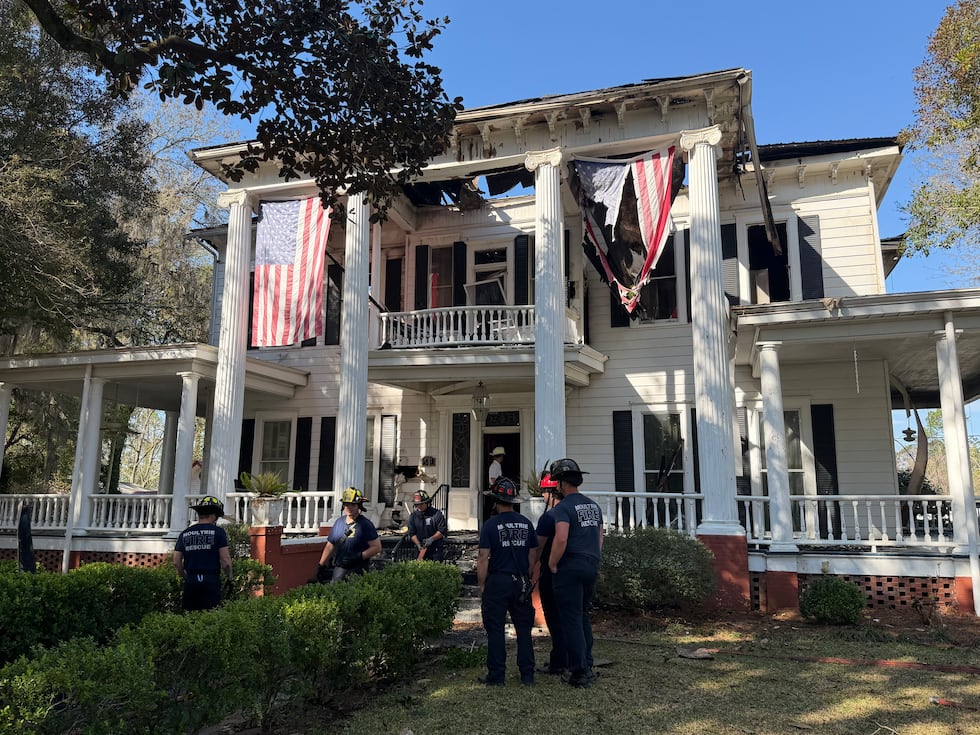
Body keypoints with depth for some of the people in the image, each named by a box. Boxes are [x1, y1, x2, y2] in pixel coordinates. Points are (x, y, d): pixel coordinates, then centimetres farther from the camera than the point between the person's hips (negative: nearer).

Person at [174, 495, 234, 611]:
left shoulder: (184, 533, 10)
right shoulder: (217, 531, -3)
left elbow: (176, 561, 9)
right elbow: (225, 561, -7)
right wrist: (229, 578, 8)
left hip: (190, 581, 4)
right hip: (211, 580, -4)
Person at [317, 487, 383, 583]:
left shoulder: (365, 524, -5)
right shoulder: (339, 522, 13)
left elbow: (376, 547, -9)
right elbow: (330, 546, 20)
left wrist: (358, 557, -16)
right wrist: (321, 565, 19)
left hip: (357, 570, -5)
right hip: (339, 567, 5)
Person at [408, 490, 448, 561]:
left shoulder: (437, 514, -7)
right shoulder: (413, 516, 5)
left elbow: (443, 530, -9)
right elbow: (412, 533, 4)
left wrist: (432, 539, -19)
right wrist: (418, 545, -8)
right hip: (422, 550, 3)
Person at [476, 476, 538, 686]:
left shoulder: (491, 525, -9)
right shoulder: (526, 524, 4)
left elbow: (483, 559, -10)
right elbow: (532, 556, 8)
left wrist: (482, 586, -2)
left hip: (497, 582, -4)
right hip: (521, 582, 4)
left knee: (495, 630, 5)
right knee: (524, 629, 11)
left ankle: (496, 676, 10)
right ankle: (527, 675, 15)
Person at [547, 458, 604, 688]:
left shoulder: (563, 507, -11)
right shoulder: (594, 506, 15)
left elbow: (561, 539, -23)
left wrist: (552, 565, -12)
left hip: (570, 568, -8)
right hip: (592, 568, 8)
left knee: (572, 619, -1)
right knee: (583, 617, 18)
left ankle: (579, 673, 2)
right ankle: (587, 667, 21)